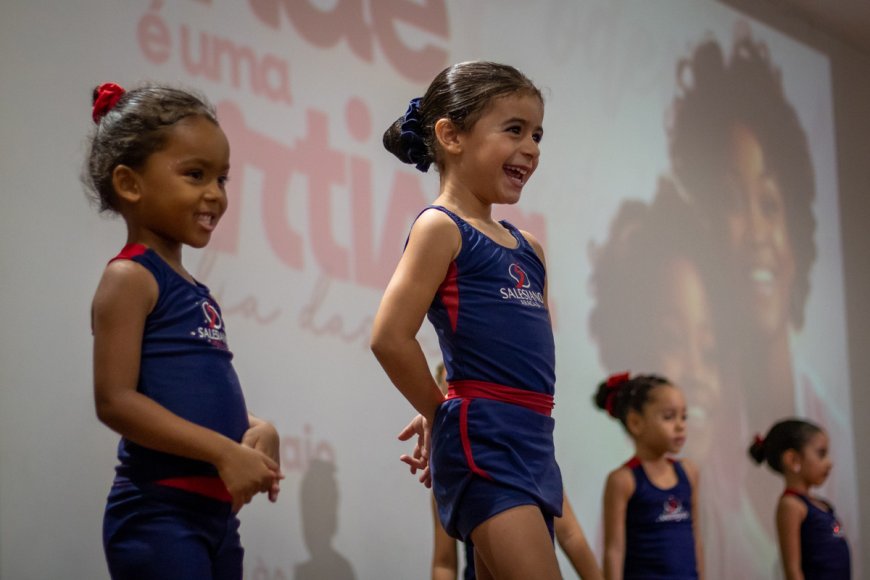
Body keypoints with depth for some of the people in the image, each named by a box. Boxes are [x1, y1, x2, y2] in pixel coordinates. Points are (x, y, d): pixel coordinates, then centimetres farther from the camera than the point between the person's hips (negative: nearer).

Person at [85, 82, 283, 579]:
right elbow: (115, 400, -17)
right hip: (158, 514, -9)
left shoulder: (196, 294, 17)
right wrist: (225, 453, -19)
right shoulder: (130, 278, -8)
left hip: (218, 512, 9)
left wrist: (258, 431, 0)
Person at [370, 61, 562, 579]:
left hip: (533, 440, 8)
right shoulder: (441, 228, -5)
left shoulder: (527, 247, 18)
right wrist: (439, 413, -1)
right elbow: (391, 337, -13)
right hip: (483, 437, -8)